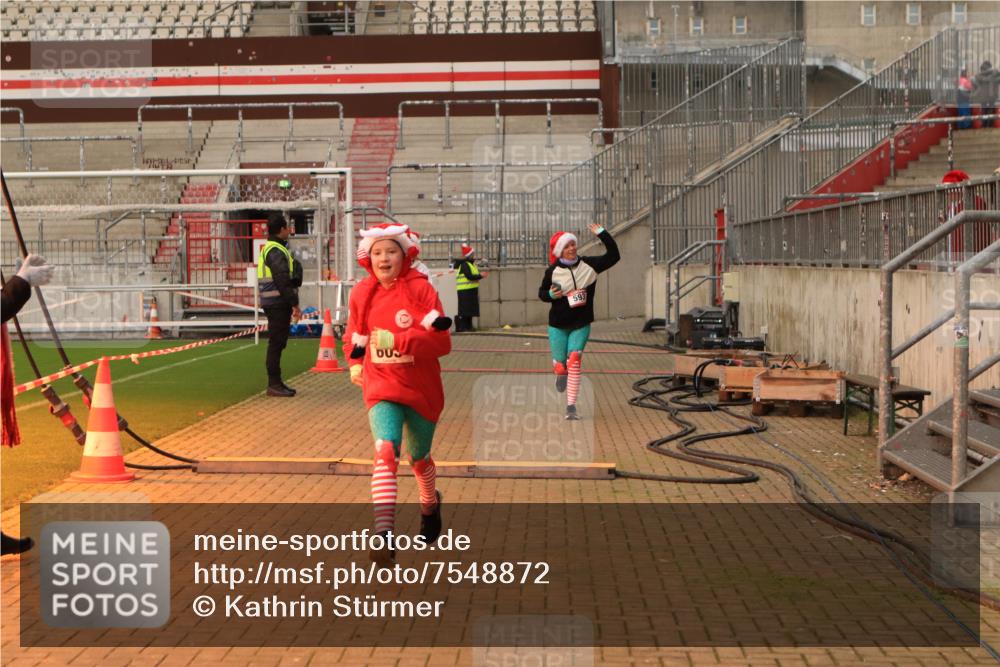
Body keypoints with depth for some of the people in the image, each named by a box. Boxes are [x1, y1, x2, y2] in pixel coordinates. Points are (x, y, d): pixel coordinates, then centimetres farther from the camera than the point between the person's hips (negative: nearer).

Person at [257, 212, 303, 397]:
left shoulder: (269, 249, 20)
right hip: (277, 303, -11)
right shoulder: (276, 251, -15)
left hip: (276, 304, 11)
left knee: (277, 343, 14)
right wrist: (294, 304, -19)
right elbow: (283, 281, -21)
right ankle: (274, 384, -5)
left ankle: (276, 382, 20)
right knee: (276, 343, -7)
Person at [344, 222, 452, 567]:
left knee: (420, 458, 17)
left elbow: (441, 341, -18)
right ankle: (384, 535, -30)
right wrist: (354, 361, 6)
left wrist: (397, 341, -28)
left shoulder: (421, 288, -11)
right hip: (382, 388, 1)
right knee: (386, 452, -23)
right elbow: (354, 333, 21)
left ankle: (430, 503, 51)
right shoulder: (362, 293, 0)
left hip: (421, 389, -1)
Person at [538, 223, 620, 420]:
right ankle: (561, 375, 44)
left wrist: (602, 233, -11)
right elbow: (541, 292, 5)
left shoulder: (589, 265, -4)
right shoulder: (553, 271, -6)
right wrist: (551, 295, -18)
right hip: (558, 325, 0)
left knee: (574, 361, -18)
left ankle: (571, 406, -13)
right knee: (560, 367, 3)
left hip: (581, 325, 0)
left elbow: (613, 256, -4)